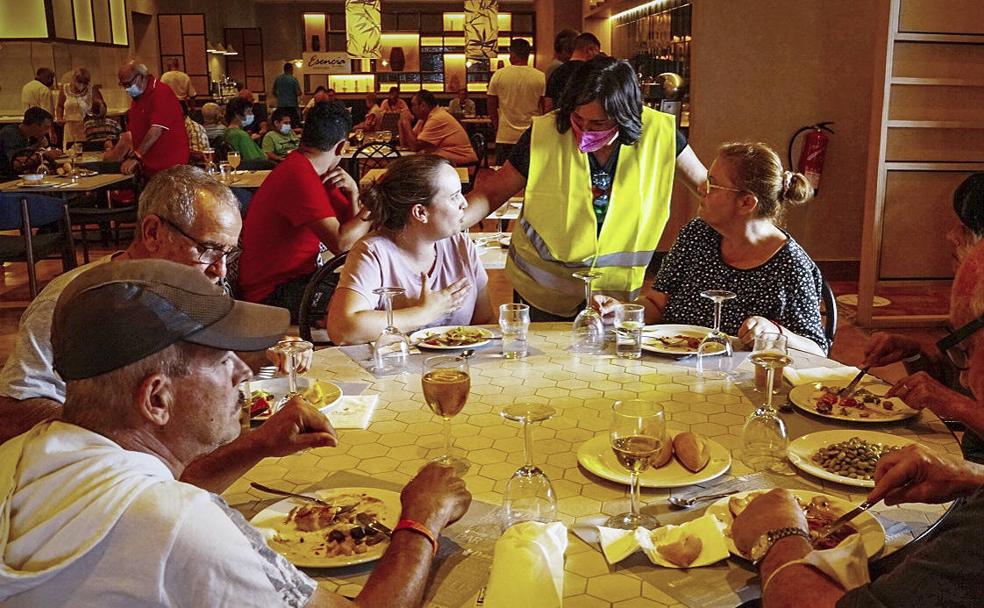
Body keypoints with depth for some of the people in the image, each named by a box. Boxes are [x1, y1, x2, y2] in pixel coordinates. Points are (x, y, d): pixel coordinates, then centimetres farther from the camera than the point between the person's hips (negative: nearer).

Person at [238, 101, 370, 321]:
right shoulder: (300, 177, -22)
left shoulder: (311, 172, 10)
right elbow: (340, 243, -29)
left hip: (298, 276, 10)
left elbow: (353, 227, 10)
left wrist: (353, 191, -8)